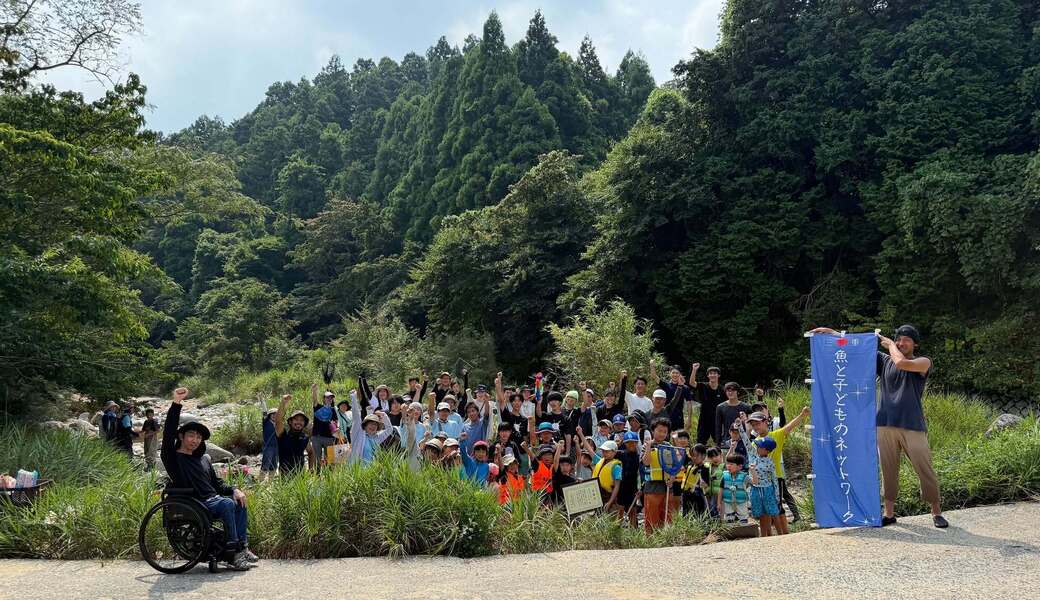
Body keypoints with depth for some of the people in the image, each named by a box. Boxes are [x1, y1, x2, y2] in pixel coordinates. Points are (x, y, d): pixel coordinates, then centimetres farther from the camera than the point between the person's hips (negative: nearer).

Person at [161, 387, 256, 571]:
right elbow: (168, 433, -17)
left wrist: (234, 490, 3)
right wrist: (176, 404, -26)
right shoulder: (172, 457, 0)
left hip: (213, 500, 7)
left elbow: (217, 483, 25)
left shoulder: (203, 459, 23)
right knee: (227, 504, -29)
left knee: (239, 502, -14)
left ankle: (242, 547, -14)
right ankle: (234, 553, -29)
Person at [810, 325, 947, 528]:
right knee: (888, 471, 4)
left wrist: (890, 345, 2)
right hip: (886, 425, 3)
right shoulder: (883, 360, 15)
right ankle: (889, 513, 12)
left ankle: (937, 513, 11)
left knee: (925, 471, -2)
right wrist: (831, 332, 11)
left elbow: (902, 363, -14)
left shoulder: (923, 362, 6)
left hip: (913, 427, -3)